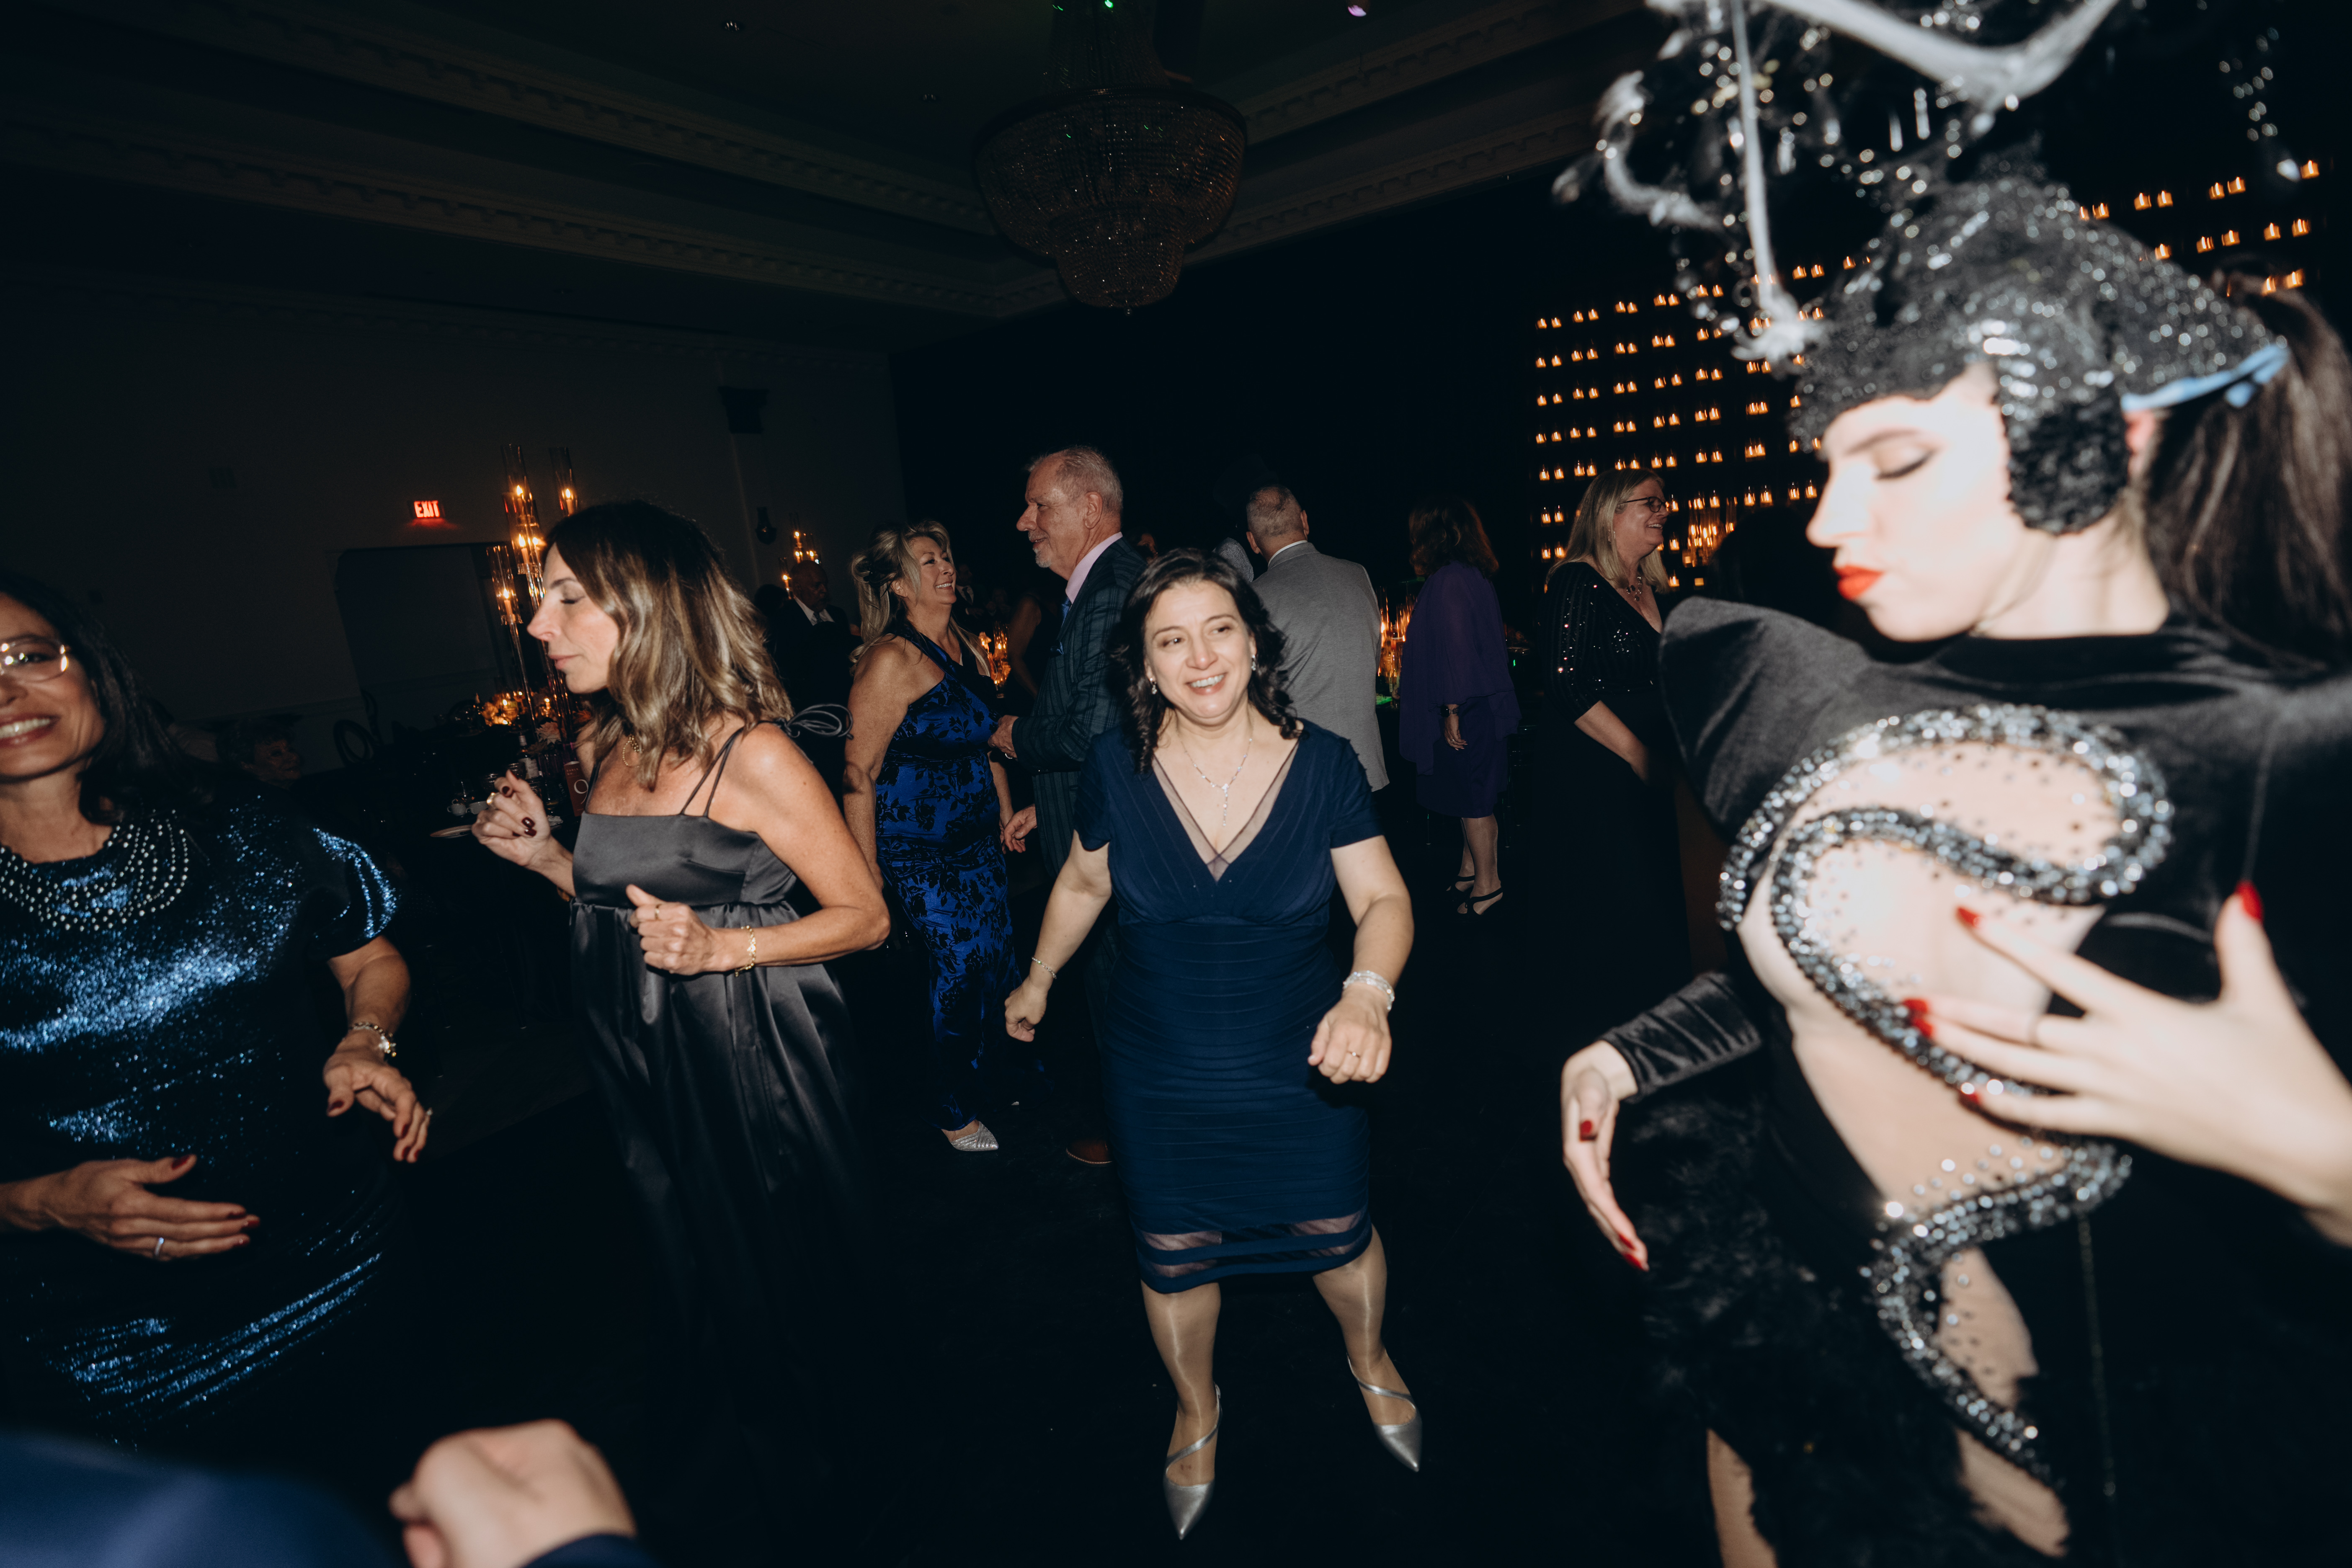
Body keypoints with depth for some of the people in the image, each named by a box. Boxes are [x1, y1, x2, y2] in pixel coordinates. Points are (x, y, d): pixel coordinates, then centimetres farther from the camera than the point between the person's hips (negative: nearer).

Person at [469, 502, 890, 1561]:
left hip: (754, 1072, -7)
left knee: (781, 1292, 13)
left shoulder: (751, 755, -19)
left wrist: (720, 948, -25)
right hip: (651, 1075, 7)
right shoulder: (607, 749, 5)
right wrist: (542, 856, 0)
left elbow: (863, 916, -15)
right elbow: (630, 904, 13)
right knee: (696, 1285, 24)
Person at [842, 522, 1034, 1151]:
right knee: (960, 965, -2)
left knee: (996, 957, 9)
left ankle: (981, 1079, 35)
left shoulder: (966, 644, 8)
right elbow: (859, 773, -16)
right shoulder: (891, 660, -16)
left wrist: (1006, 813, 16)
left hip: (977, 837, 7)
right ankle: (954, 1112, 22)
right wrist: (868, 873, -15)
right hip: (918, 849, -7)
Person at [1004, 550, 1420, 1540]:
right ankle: (1197, 1410, 52)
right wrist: (1038, 981, 15)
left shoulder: (1321, 763, -14)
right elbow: (1083, 882, 4)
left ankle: (1370, 1363, 57)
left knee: (1336, 1231, 20)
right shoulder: (1117, 766, -12)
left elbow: (1383, 899, -12)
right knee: (1175, 1255, 19)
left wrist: (1368, 994, -32)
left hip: (1300, 1069, 0)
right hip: (1160, 1077, 1)